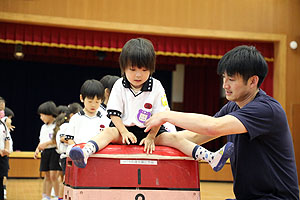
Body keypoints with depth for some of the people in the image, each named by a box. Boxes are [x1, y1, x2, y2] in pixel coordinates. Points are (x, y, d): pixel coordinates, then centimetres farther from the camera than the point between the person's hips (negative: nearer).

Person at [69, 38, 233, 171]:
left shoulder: (156, 87, -2)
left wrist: (151, 137, -15)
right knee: (108, 132, -29)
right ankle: (86, 152, -52)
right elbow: (114, 113, -3)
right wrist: (124, 132, -18)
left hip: (150, 130, 0)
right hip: (125, 129, 0)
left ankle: (211, 158, -32)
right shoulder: (119, 86, 0)